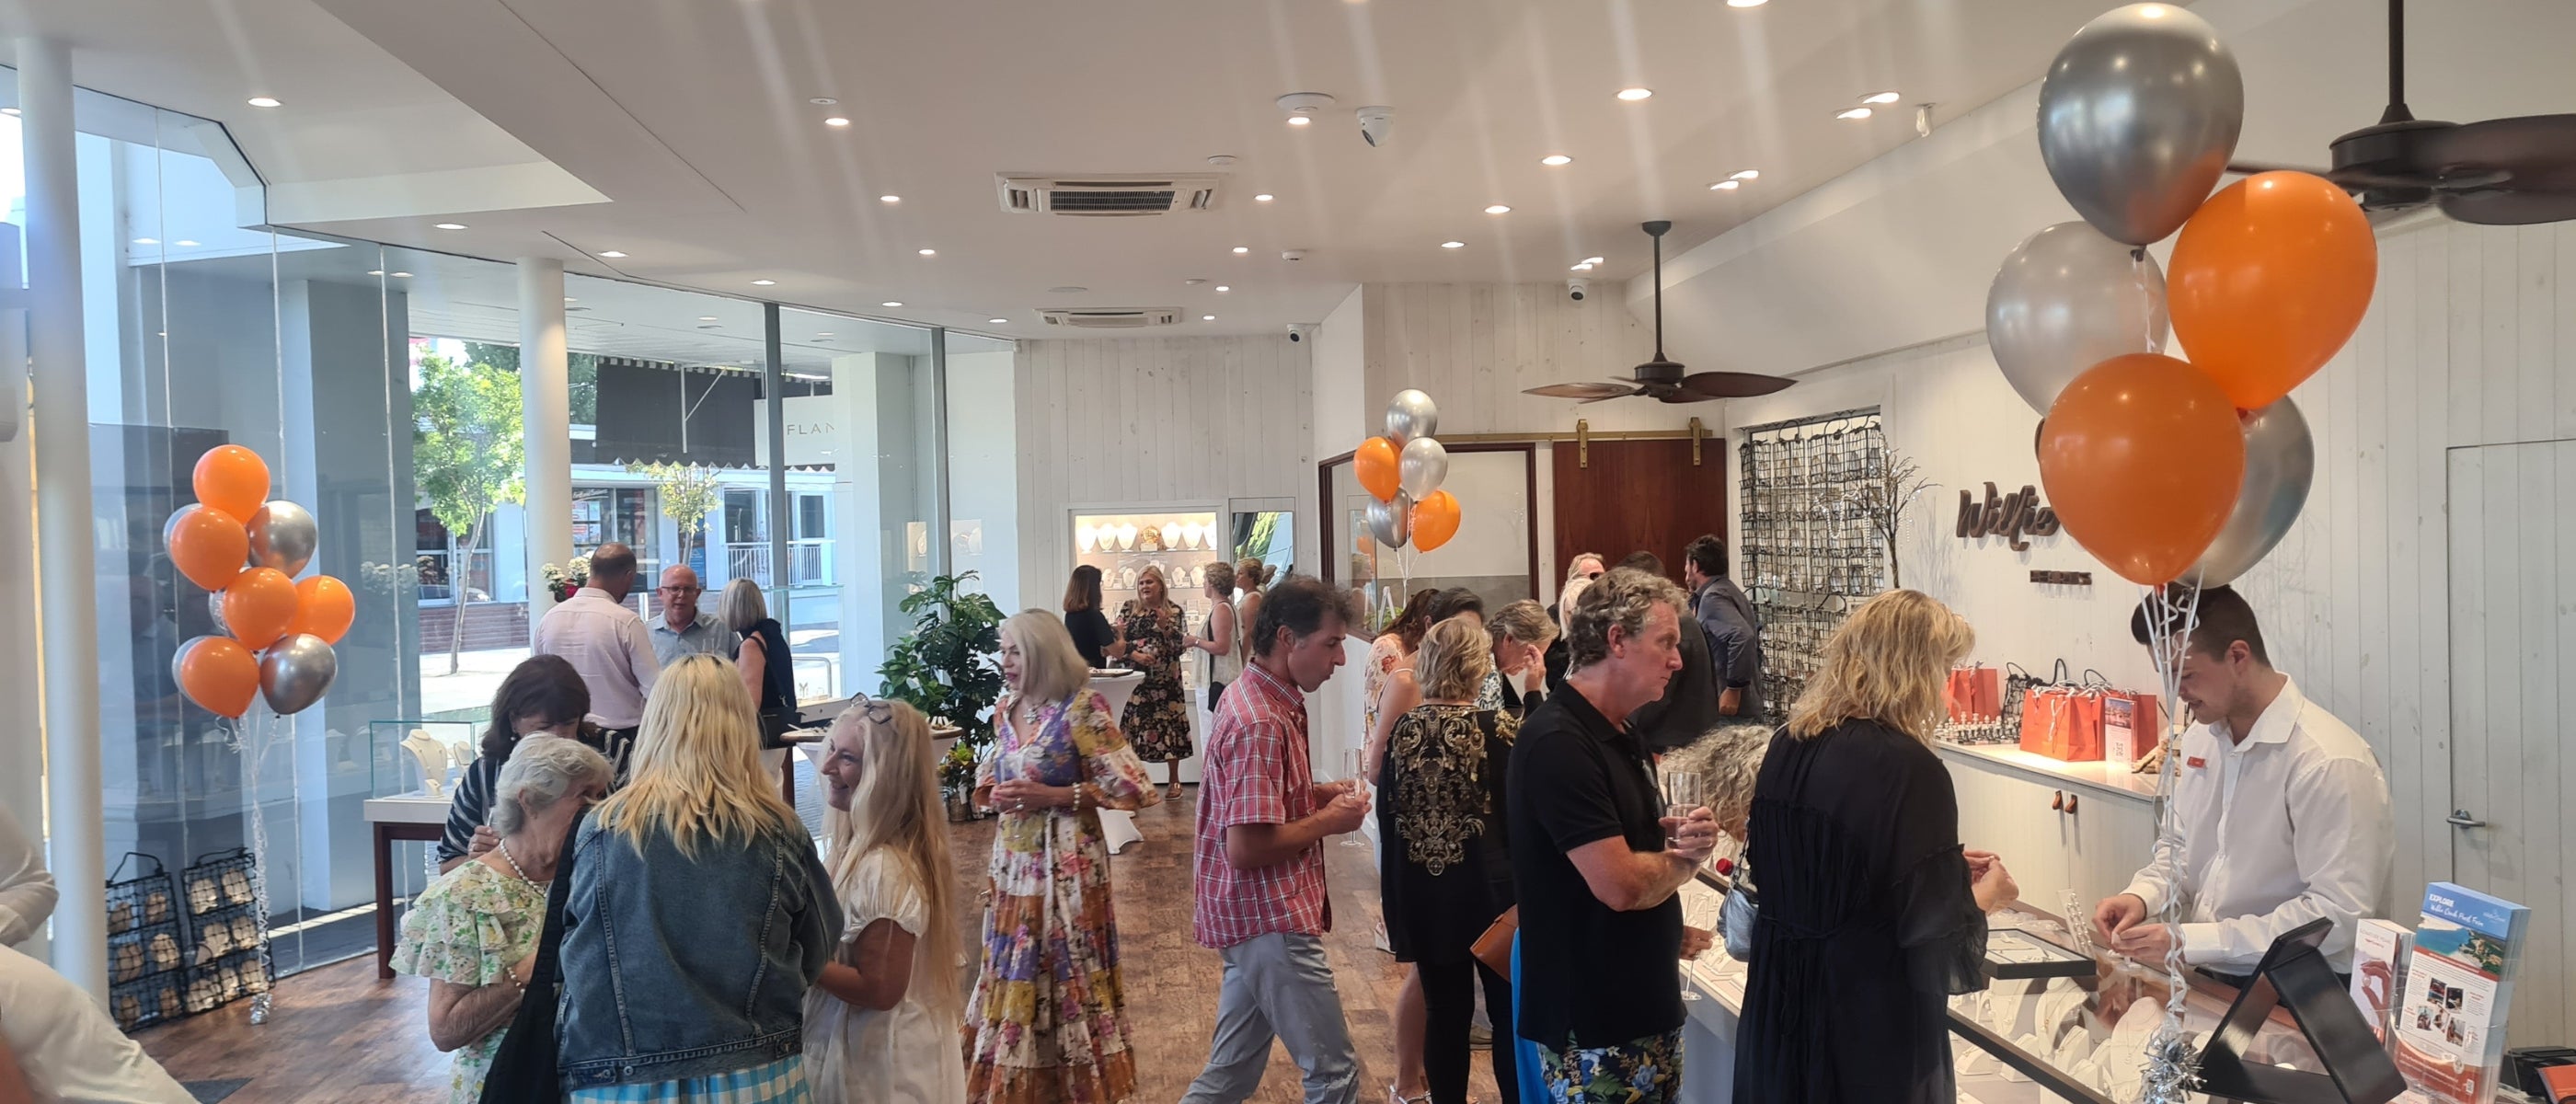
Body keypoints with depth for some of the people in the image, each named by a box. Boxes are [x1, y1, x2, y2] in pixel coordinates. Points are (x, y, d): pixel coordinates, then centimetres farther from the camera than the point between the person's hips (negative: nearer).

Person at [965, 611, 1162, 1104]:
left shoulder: (1081, 708, -15)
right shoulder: (1005, 710, 5)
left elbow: (1135, 788, -16)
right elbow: (989, 776, 21)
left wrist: (1054, 795, -20)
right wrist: (994, 794, -3)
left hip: (1065, 865, -6)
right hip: (1012, 860, 6)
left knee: (1066, 975, 4)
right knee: (1015, 975, 14)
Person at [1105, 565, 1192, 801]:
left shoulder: (1174, 611, 4)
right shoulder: (1128, 609, 6)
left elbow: (1178, 645, 0)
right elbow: (1117, 642, 0)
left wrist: (1165, 627, -15)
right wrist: (1136, 655, -15)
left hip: (1165, 680, 0)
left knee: (1170, 726, 2)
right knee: (1133, 728, -1)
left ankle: (1175, 780, 14)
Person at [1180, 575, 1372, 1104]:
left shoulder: (1261, 698, 11)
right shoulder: (1261, 723, -22)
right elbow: (1245, 847, -27)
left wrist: (1319, 793, 8)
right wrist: (1329, 820, -14)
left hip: (1255, 919, 10)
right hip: (1272, 920, -10)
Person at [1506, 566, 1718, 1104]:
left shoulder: (1619, 733, 10)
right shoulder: (1558, 742, -22)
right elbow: (1621, 884, -27)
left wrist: (1683, 837, -5)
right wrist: (1689, 856, -6)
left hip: (1648, 1004, 9)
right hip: (1593, 1025, -9)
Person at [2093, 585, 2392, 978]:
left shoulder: (2329, 762, -18)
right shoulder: (2201, 736, 6)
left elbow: (2337, 914, -20)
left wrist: (2190, 941, -23)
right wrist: (2142, 896, -2)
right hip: (2203, 977, 6)